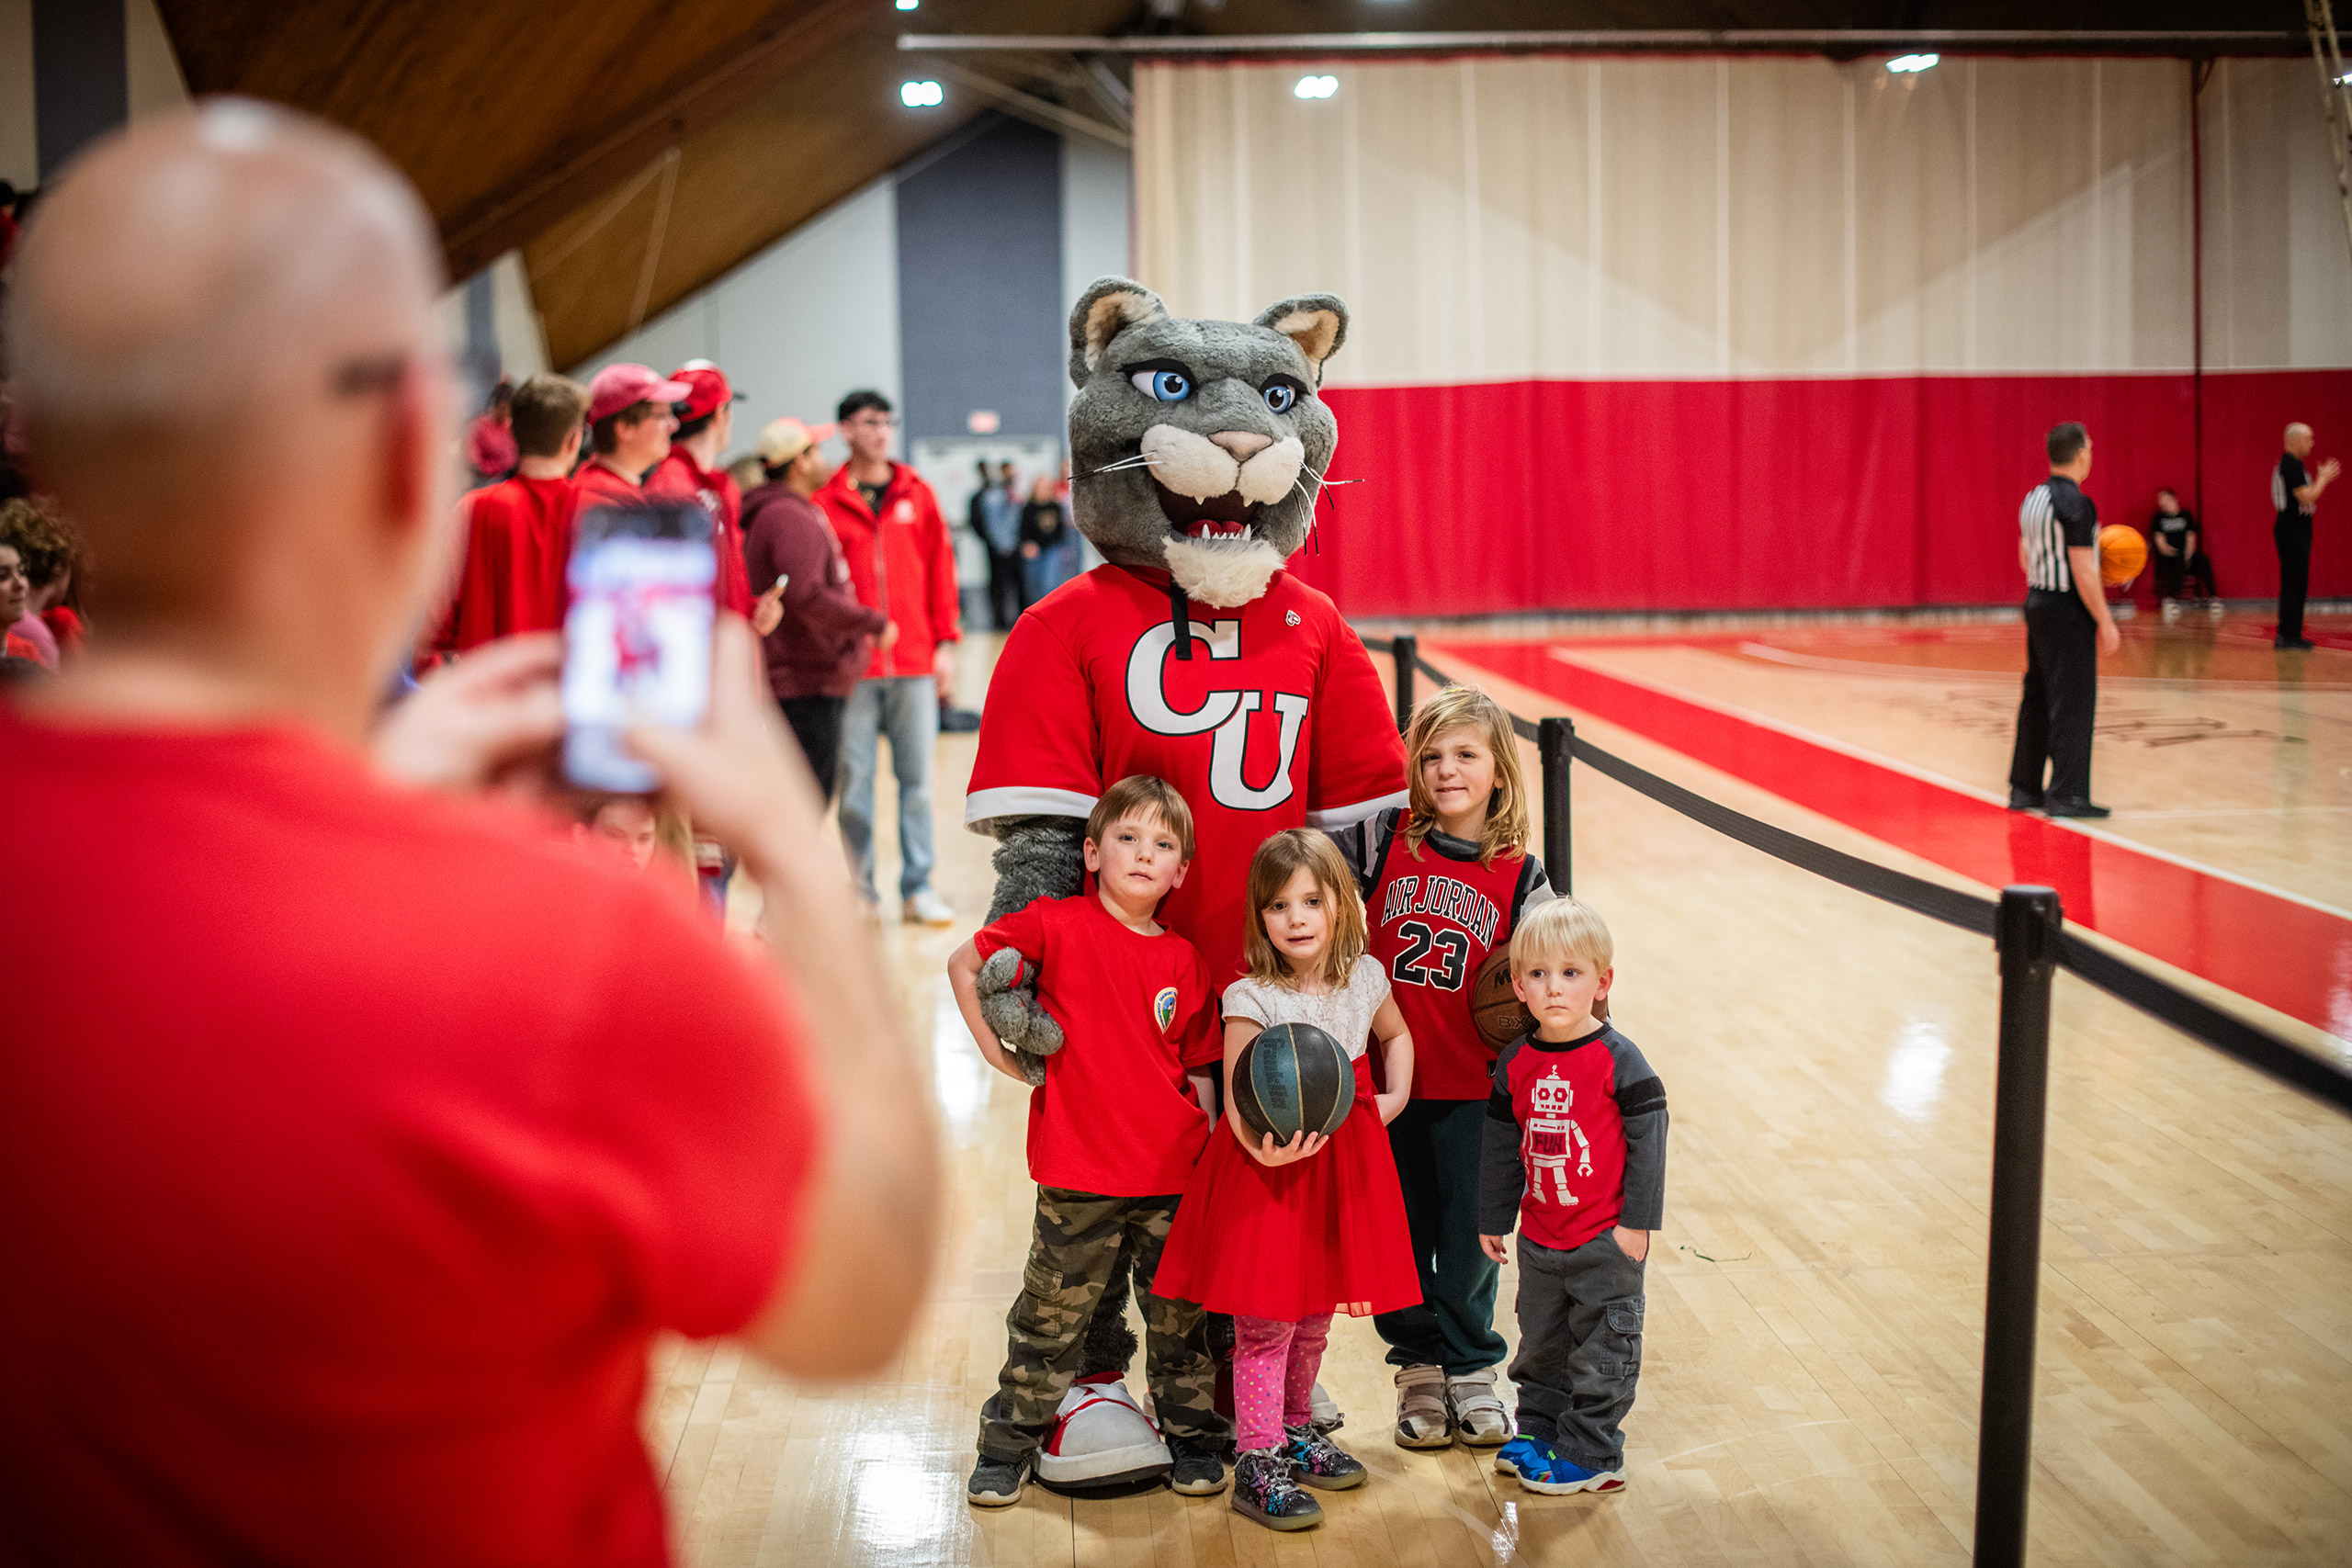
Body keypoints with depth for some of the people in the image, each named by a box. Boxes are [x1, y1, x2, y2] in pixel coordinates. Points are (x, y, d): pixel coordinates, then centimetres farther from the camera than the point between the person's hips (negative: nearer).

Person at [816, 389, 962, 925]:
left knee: (916, 779, 3)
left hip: (915, 662, 2)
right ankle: (862, 890, 10)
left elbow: (940, 565, 10)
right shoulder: (826, 501, 2)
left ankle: (918, 887, 8)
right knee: (854, 781, 1)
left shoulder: (916, 493, 10)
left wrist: (945, 640, 4)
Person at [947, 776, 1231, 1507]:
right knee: (1050, 1315, 8)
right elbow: (963, 965, 4)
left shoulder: (1184, 961, 4)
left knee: (1180, 1314, 13)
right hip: (1079, 1172, -2)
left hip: (1174, 1174, 3)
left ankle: (1193, 1437, 29)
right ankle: (1009, 1443, 23)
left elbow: (1200, 1072, 9)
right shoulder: (1058, 924, -5)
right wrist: (1003, 1057, 1)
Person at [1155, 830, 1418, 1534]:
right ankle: (1258, 1466, 7)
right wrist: (1264, 1147, -36)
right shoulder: (1251, 999, -16)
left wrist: (1397, 1096, 7)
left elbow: (1397, 1034, 21)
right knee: (1266, 1324, -3)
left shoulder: (1365, 977, 0)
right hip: (1268, 1167, -5)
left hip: (1341, 1165, 5)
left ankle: (1296, 1430, 37)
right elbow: (1236, 1098, -18)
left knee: (1315, 1315, 18)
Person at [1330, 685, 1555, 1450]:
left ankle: (1472, 1369, 26)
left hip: (1474, 1086, 0)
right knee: (1401, 1231, 10)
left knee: (1470, 1234, 8)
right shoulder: (1383, 840, -4)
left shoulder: (1519, 873, -1)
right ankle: (1419, 1368, 25)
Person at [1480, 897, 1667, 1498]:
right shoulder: (1515, 1065, 0)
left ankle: (1591, 1454, 14)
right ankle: (1540, 1431, 34)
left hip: (1607, 1241, -5)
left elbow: (1647, 1141, -11)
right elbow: (1501, 1146, 9)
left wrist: (1637, 1220, -13)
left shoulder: (1619, 1060, -14)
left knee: (1602, 1347, 4)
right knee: (1541, 1342, 18)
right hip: (1539, 1238, 5)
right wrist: (1493, 1218, 12)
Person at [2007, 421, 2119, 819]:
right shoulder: (2075, 503, -17)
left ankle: (2024, 789, 20)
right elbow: (2082, 571, -20)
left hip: (2036, 602, 9)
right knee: (2073, 703, -4)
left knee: (2038, 698, 14)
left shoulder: (2033, 498, 10)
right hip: (2068, 611, -9)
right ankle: (2067, 796, -2)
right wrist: (2105, 622, -15)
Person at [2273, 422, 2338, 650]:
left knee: (2294, 584, 13)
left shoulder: (2287, 463, 17)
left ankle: (2289, 634, 16)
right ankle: (2287, 635, -7)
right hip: (2293, 532, -11)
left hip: (2293, 531, 11)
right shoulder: (2292, 465, -16)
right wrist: (2323, 478, -9)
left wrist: (2322, 478, 15)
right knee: (2294, 584, -8)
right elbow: (2306, 497, -22)